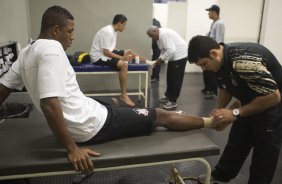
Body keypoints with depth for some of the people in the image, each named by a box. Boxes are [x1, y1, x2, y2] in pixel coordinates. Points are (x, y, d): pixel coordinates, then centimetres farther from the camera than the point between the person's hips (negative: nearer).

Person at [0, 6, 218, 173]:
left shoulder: (26, 52, 8)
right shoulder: (51, 48, -20)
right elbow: (49, 103, -29)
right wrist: (72, 148, -25)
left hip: (78, 118, 9)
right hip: (91, 125, -9)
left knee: (113, 102, 34)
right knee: (160, 115, 2)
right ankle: (209, 122, 20)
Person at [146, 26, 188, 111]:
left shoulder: (164, 34, -22)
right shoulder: (161, 34, 9)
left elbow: (171, 50, -28)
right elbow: (165, 49, 15)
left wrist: (161, 59, -19)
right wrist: (160, 58, 1)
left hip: (179, 55, -11)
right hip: (174, 56, 11)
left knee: (176, 79, -7)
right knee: (170, 77, 17)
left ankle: (173, 101, -1)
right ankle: (169, 96, 29)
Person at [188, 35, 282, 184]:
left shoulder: (244, 60, -35)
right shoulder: (219, 61, -8)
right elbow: (225, 87, 8)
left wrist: (235, 113, -29)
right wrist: (219, 111, -8)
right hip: (249, 106, 8)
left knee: (263, 159, 3)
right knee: (234, 146, 18)